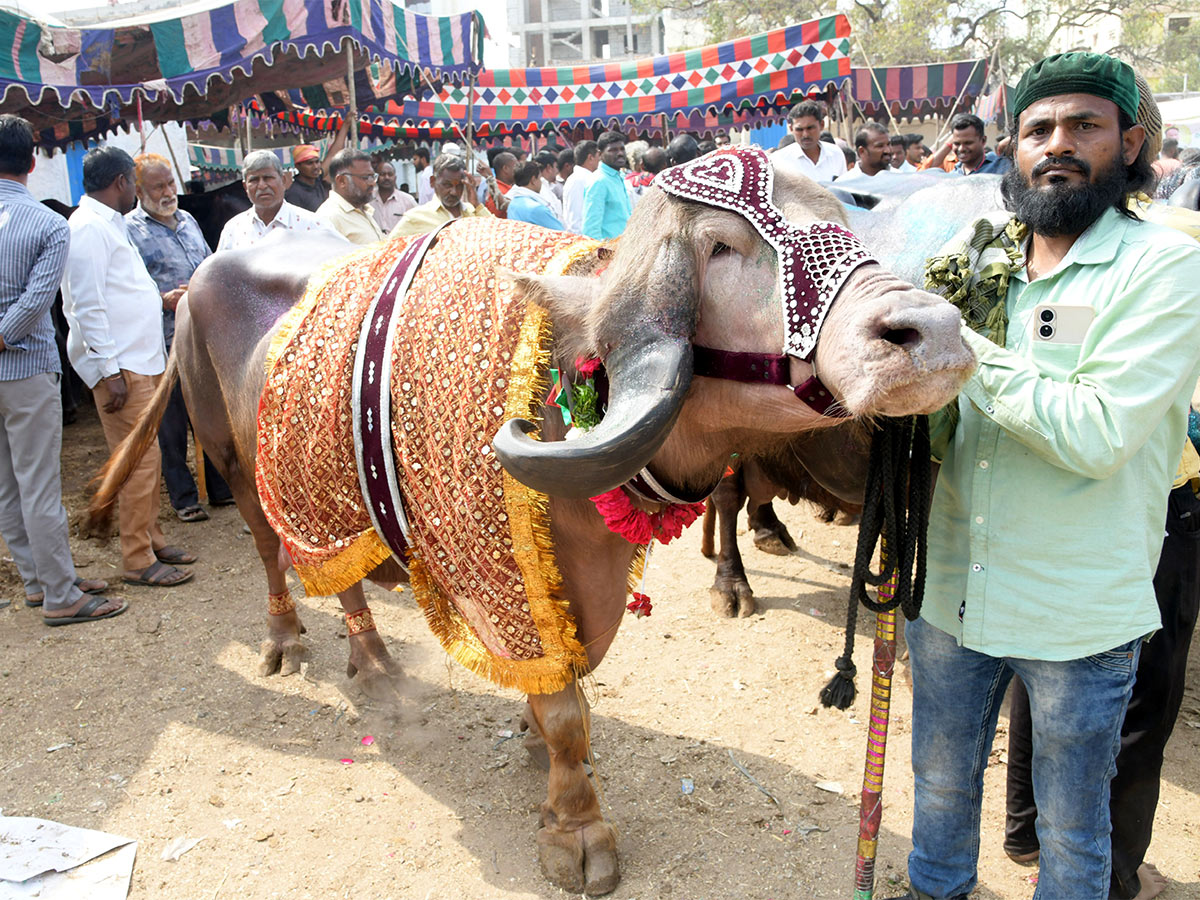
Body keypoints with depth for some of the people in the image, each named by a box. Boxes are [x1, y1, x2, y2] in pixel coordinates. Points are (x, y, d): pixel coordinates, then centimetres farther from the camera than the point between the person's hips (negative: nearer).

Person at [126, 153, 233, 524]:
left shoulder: (188, 221, 15)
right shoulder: (129, 230, -6)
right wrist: (164, 300, -23)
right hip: (165, 342, -6)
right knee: (172, 425, 3)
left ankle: (221, 488, 25)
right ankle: (183, 498, 14)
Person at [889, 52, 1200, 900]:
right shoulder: (974, 258, 2)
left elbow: (1097, 434, -24)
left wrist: (963, 347, -24)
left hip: (1079, 614, -4)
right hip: (951, 585, 5)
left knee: (1071, 823, 17)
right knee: (942, 781, 25)